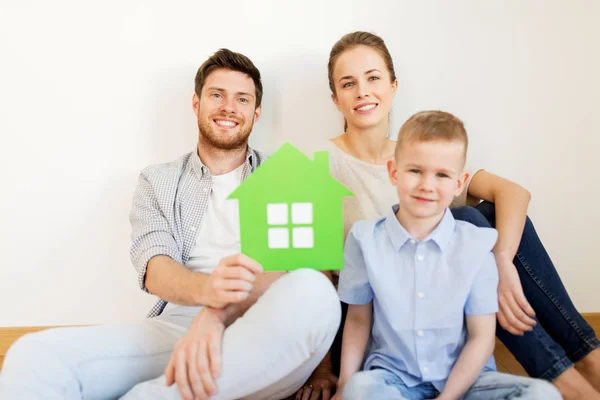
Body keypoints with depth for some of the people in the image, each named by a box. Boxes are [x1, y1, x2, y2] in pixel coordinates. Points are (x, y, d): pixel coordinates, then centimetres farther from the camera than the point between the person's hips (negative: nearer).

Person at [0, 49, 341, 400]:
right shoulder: (158, 182, 17)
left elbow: (293, 265, -3)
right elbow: (155, 269, -1)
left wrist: (218, 314, -24)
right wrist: (206, 289, -27)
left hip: (268, 337, 2)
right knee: (35, 355, -26)